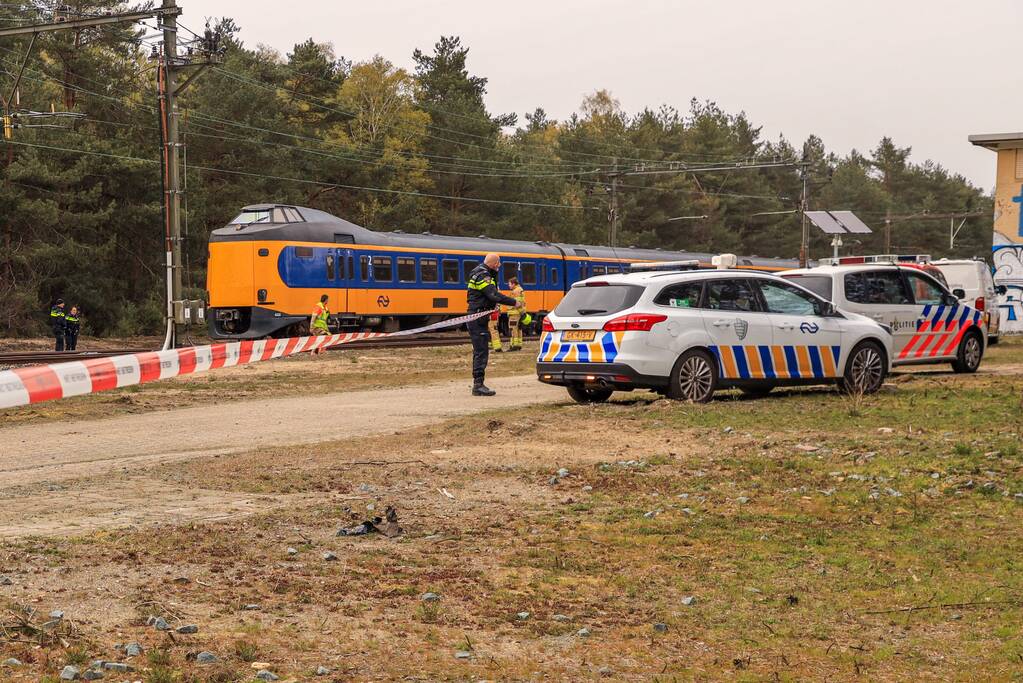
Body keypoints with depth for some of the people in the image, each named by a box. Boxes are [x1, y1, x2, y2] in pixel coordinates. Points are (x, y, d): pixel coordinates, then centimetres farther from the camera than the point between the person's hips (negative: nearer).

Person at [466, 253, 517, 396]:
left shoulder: (485, 274, 17)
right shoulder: (482, 276, -16)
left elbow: (492, 292, 15)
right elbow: (494, 295, -25)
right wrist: (514, 302, -22)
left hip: (480, 318, 11)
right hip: (478, 318, -11)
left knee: (480, 352, 13)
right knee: (481, 352, -11)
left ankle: (478, 384, 16)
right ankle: (478, 385, -11)